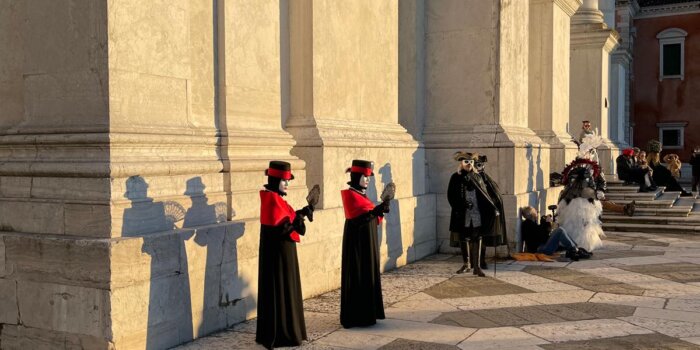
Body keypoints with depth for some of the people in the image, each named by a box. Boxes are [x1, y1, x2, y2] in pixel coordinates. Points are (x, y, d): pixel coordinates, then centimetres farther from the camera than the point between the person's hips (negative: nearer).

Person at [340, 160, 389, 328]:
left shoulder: (362, 194, 14)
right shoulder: (350, 195, -13)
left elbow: (372, 218, 15)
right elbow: (356, 219, -25)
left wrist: (380, 211, -4)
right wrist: (374, 211, -34)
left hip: (368, 242, 9)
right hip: (357, 242, -9)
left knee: (368, 276, 13)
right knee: (357, 278, -5)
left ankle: (367, 313, 22)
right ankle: (355, 317, 1)